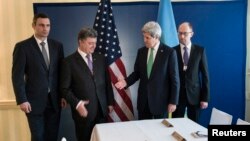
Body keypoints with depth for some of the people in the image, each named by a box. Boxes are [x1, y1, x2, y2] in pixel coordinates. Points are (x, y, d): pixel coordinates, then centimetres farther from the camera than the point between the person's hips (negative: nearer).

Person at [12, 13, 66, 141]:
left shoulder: (57, 45, 6)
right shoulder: (22, 46, -6)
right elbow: (17, 76, -8)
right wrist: (21, 100, -13)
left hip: (55, 99, 3)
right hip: (34, 100, -3)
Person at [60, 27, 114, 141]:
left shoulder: (101, 58, 8)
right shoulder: (69, 61, -6)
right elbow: (64, 88, -7)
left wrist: (110, 102, 11)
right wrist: (77, 104, -18)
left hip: (102, 109, 4)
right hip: (83, 110, -3)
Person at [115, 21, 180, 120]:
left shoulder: (169, 52, -10)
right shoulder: (141, 51, 3)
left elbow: (174, 79, -9)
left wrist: (173, 101, -9)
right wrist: (126, 81, -9)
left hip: (160, 99, -4)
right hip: (143, 99, 4)